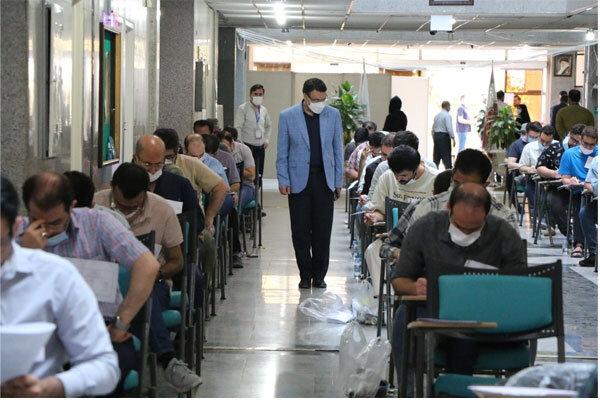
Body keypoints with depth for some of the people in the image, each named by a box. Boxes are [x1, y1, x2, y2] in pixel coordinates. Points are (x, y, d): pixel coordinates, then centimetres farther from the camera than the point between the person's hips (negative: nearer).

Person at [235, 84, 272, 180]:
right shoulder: (243, 109, -5)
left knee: (259, 173, 5)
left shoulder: (264, 110, 12)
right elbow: (238, 128, -9)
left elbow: (268, 126, 27)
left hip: (260, 147, 6)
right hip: (248, 146, -6)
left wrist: (266, 140, 14)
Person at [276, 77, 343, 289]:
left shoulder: (333, 115, 5)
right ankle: (305, 275, 11)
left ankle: (319, 275, 11)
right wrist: (283, 181, -3)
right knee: (300, 231, 1)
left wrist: (338, 181, 6)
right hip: (299, 180, -1)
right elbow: (282, 153, 3)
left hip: (324, 179, 1)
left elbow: (337, 150, 10)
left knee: (323, 231, 1)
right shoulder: (287, 116, -1)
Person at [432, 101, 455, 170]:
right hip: (444, 136, -7)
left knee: (436, 156, 10)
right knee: (446, 156, -6)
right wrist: (453, 138, -14)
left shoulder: (437, 116, 13)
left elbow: (433, 128, 16)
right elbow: (449, 128, -17)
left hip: (436, 135, 7)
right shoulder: (447, 115, -9)